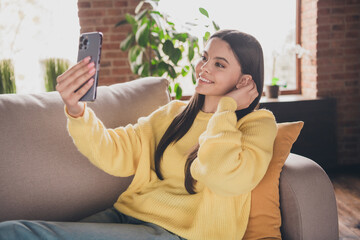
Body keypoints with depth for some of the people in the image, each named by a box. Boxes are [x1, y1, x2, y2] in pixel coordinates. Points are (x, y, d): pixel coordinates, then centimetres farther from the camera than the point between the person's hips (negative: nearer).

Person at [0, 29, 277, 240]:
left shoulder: (258, 123, -1)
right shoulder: (173, 113, 14)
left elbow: (225, 178, -20)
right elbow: (117, 155, 2)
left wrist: (226, 109, -10)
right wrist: (77, 113, -15)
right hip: (126, 216, 5)